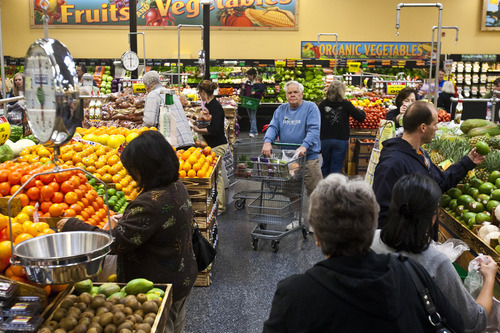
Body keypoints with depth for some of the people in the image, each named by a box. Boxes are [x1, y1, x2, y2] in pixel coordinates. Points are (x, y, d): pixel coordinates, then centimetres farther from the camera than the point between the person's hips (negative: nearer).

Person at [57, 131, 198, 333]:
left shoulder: (151, 202, -31)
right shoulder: (177, 187, -2)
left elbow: (115, 243, -28)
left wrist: (72, 226, -19)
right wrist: (126, 221, 10)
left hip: (158, 288, -9)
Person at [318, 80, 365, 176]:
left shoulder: (322, 104, -2)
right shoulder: (345, 104, -8)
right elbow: (361, 118, -2)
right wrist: (361, 111, 19)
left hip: (325, 139, 3)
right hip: (340, 140, -3)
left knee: (325, 166, 18)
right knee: (336, 167, 3)